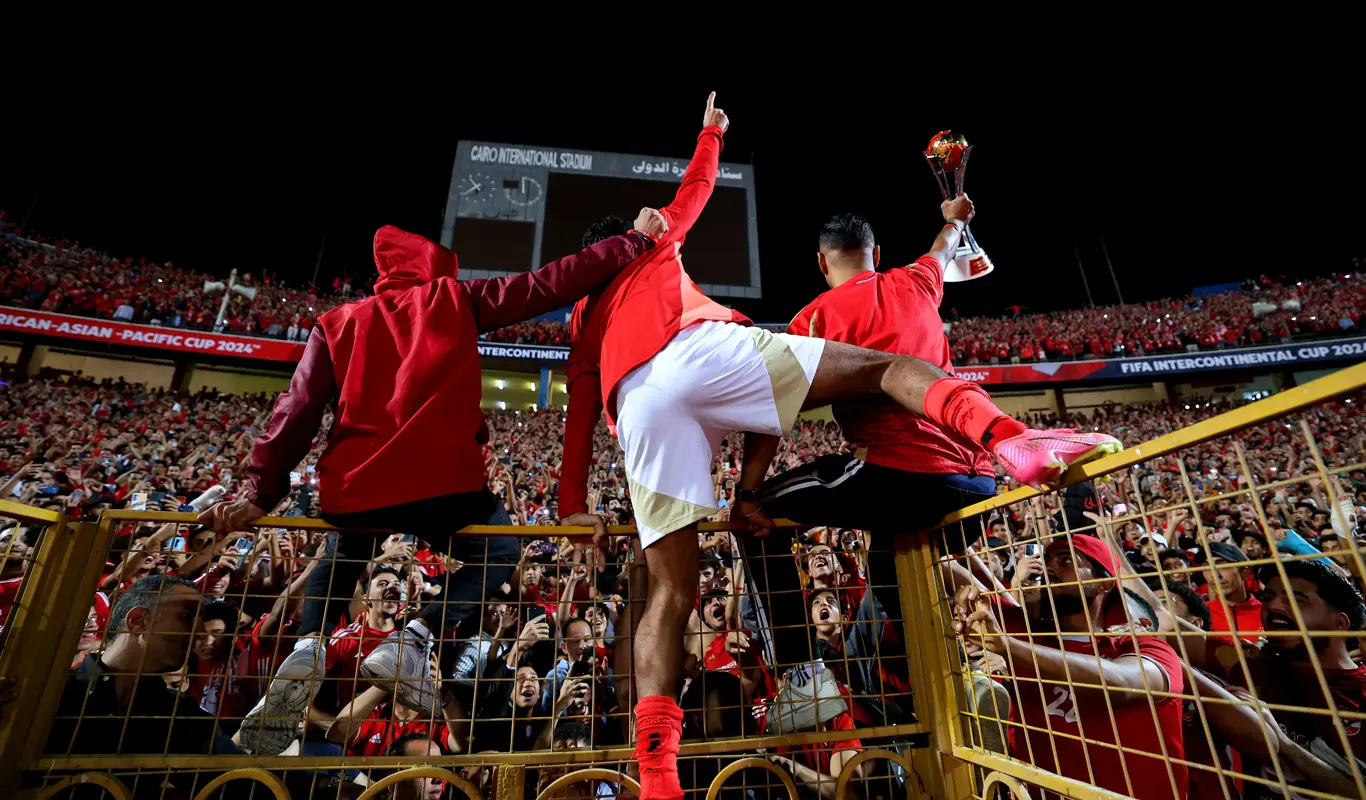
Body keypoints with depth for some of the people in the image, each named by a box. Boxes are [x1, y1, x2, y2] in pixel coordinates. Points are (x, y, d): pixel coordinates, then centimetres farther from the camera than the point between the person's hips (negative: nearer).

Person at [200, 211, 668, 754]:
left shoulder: (338, 323, 18)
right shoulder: (454, 300, 10)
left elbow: (297, 411, 8)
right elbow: (548, 285, 5)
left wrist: (261, 492, 10)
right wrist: (635, 242, 9)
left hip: (353, 487, 4)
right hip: (441, 483, -4)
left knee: (339, 562, 37)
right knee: (499, 551, 24)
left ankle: (307, 648, 10)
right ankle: (414, 642, 3)